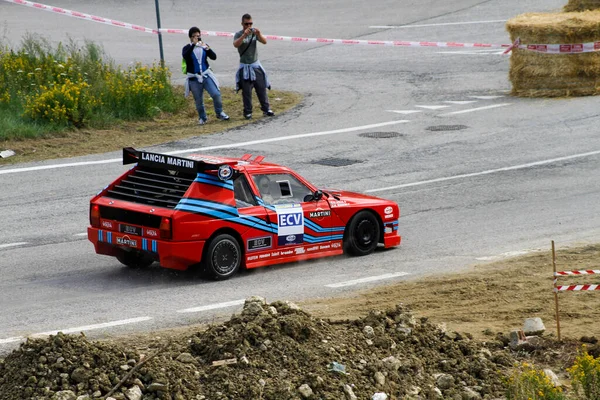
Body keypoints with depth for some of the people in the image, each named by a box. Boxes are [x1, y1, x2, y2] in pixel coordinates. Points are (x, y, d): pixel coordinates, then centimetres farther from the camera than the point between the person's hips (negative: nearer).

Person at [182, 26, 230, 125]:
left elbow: (214, 57, -4)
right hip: (194, 78, -1)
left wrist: (207, 49, -23)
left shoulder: (203, 46, 6)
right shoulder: (187, 48, -2)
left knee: (216, 94, -12)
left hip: (206, 75, 1)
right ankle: (202, 118, 23)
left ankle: (219, 113, 7)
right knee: (198, 100, 4)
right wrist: (193, 44, -29)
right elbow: (185, 56, -24)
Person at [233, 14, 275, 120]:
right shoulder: (238, 34, -8)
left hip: (256, 65, 3)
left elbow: (264, 42, -12)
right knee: (246, 91, 0)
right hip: (245, 67, -3)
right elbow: (235, 44, -28)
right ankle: (248, 112, 8)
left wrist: (259, 35, -33)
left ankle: (266, 109, 17)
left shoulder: (254, 32, 1)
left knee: (262, 88, 7)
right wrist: (244, 35, -43)